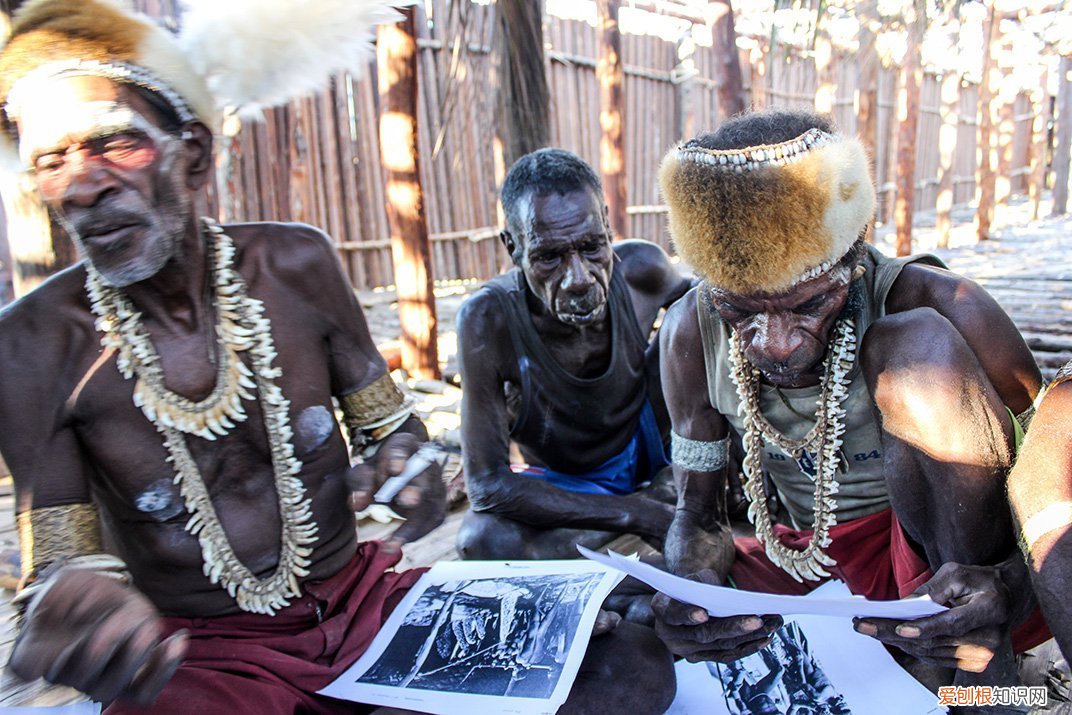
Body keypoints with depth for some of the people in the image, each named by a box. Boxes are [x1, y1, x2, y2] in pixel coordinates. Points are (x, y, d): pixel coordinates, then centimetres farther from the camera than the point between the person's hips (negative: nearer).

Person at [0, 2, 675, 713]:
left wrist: (401, 458, -19)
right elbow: (60, 560, -7)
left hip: (361, 600, 3)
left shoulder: (294, 262, -5)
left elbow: (387, 419, 4)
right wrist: (64, 604, -31)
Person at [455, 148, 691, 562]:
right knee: (482, 540, -33)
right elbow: (487, 485, -32)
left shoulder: (640, 268, -25)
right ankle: (663, 499, -13)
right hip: (564, 483, -2)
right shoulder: (488, 320, -34)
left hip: (646, 444, 3)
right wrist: (635, 515, -33)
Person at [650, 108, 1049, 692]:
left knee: (919, 345, -28)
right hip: (814, 565, 4)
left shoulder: (938, 310, -22)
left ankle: (984, 672, -17)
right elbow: (697, 514, -5)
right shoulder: (692, 333, -14)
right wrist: (695, 587, -28)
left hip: (958, 563, -3)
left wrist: (1009, 589, -37)